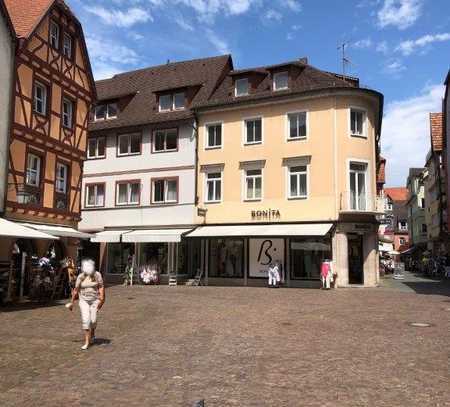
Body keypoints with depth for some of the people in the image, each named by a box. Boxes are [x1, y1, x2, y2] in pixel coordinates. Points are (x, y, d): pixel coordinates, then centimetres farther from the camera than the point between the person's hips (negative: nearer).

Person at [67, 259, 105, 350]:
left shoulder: (97, 275, -4)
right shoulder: (80, 277, -1)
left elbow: (101, 287, -4)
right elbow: (76, 290, 7)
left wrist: (101, 299, -15)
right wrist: (72, 302, 12)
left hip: (94, 300, 0)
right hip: (83, 300, 0)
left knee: (93, 320, -1)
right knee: (85, 319, -10)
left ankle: (92, 334, 33)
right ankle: (87, 342, -3)